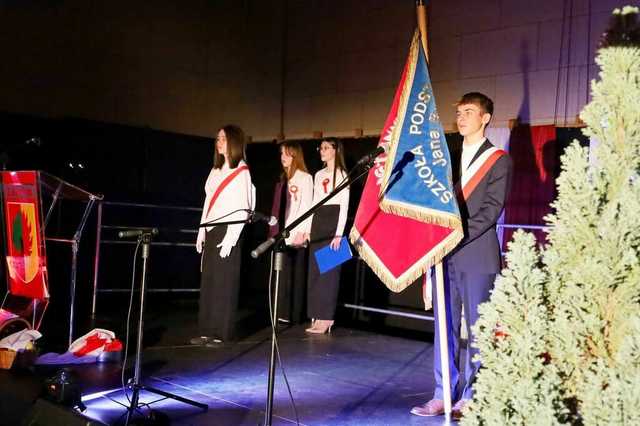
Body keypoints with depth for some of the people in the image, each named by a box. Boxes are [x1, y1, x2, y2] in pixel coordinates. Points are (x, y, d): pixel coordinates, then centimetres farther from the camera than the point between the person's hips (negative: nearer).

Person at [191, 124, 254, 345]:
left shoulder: (241, 172, -5)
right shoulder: (215, 170, 17)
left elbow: (243, 208, -10)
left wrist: (230, 238, -16)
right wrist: (201, 232, 14)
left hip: (228, 231, -7)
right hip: (211, 231, 7)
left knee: (223, 283, -5)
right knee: (207, 282, 6)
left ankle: (221, 333, 1)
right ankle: (207, 331, 11)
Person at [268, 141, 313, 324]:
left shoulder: (305, 178, -2)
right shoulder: (283, 179, 19)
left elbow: (306, 206, -9)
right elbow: (278, 207, 17)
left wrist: (303, 231, -17)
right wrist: (274, 230, 10)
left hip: (296, 234, -7)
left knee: (295, 274, -3)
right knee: (282, 273, 6)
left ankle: (293, 315, 1)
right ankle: (282, 313, 12)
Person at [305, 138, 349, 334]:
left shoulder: (342, 174, -4)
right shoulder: (318, 175, 16)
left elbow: (344, 206, -9)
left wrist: (339, 233, -17)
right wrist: (310, 228, 10)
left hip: (333, 222, -7)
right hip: (318, 222, 7)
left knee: (329, 270, -6)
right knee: (315, 270, 5)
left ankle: (326, 318, -1)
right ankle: (318, 317, 11)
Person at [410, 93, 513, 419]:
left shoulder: (499, 160, 2)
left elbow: (492, 208, -8)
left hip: (477, 254, -5)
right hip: (446, 254, 5)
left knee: (476, 328, 2)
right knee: (445, 326, 7)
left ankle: (471, 397, 11)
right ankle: (444, 394, 16)